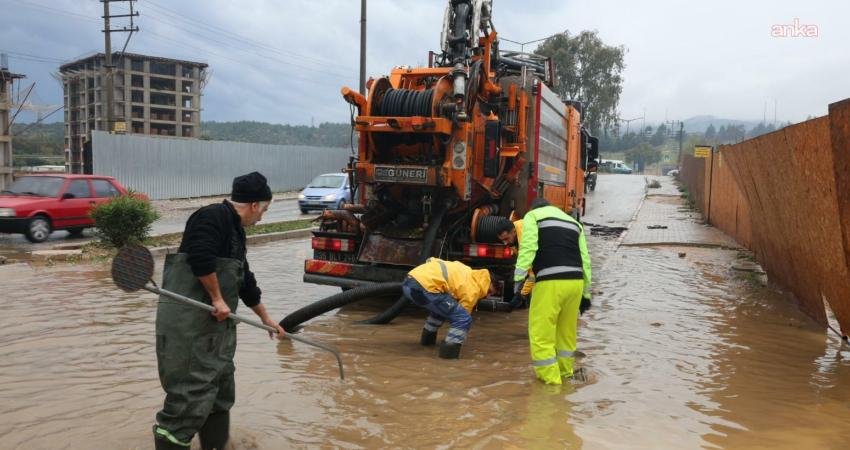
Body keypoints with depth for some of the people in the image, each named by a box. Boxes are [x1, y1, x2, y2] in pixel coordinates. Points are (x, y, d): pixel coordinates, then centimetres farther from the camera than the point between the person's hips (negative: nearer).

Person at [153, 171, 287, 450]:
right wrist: (217, 299, -16)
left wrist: (266, 319, 32)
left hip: (216, 324, 10)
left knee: (221, 389, 16)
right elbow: (200, 257, -26)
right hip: (188, 321, -10)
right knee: (192, 391, -9)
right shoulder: (214, 216, -11)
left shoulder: (236, 231, 19)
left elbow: (245, 281, 26)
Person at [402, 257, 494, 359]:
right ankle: (449, 349, -3)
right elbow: (461, 316, 11)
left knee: (442, 308, 34)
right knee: (464, 319, -1)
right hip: (423, 287, -9)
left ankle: (428, 338, 39)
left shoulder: (467, 272, 26)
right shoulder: (472, 290, 4)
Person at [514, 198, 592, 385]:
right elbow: (585, 260, 21)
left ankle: (550, 378, 6)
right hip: (575, 282, 6)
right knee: (566, 331, 22)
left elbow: (528, 247, -6)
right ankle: (565, 372, 34)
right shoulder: (574, 222, 29)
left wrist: (519, 278, -10)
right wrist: (586, 293, 24)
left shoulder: (533, 215, 13)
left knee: (541, 333, 3)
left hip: (551, 282, -6)